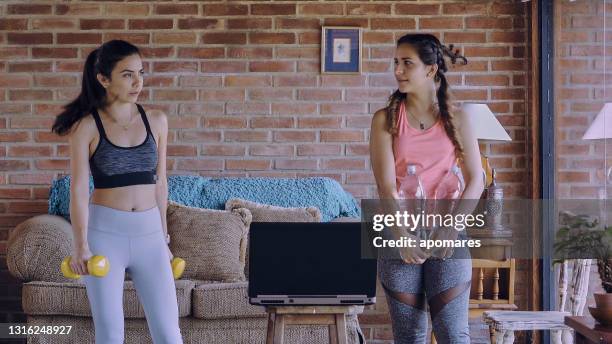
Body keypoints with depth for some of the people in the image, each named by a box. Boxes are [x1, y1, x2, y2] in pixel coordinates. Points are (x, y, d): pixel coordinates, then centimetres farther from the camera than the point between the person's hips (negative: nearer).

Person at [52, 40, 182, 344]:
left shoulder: (156, 121, 5)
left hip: (149, 232, 3)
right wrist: (81, 245, -14)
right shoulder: (87, 127, -5)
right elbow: (79, 188, -7)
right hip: (105, 231, -3)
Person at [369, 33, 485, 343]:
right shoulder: (386, 119, 2)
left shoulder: (456, 119, 5)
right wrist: (402, 235, -18)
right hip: (400, 235, 0)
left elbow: (475, 180, 0)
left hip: (447, 236, 0)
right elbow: (386, 184, -7)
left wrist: (453, 225, -14)